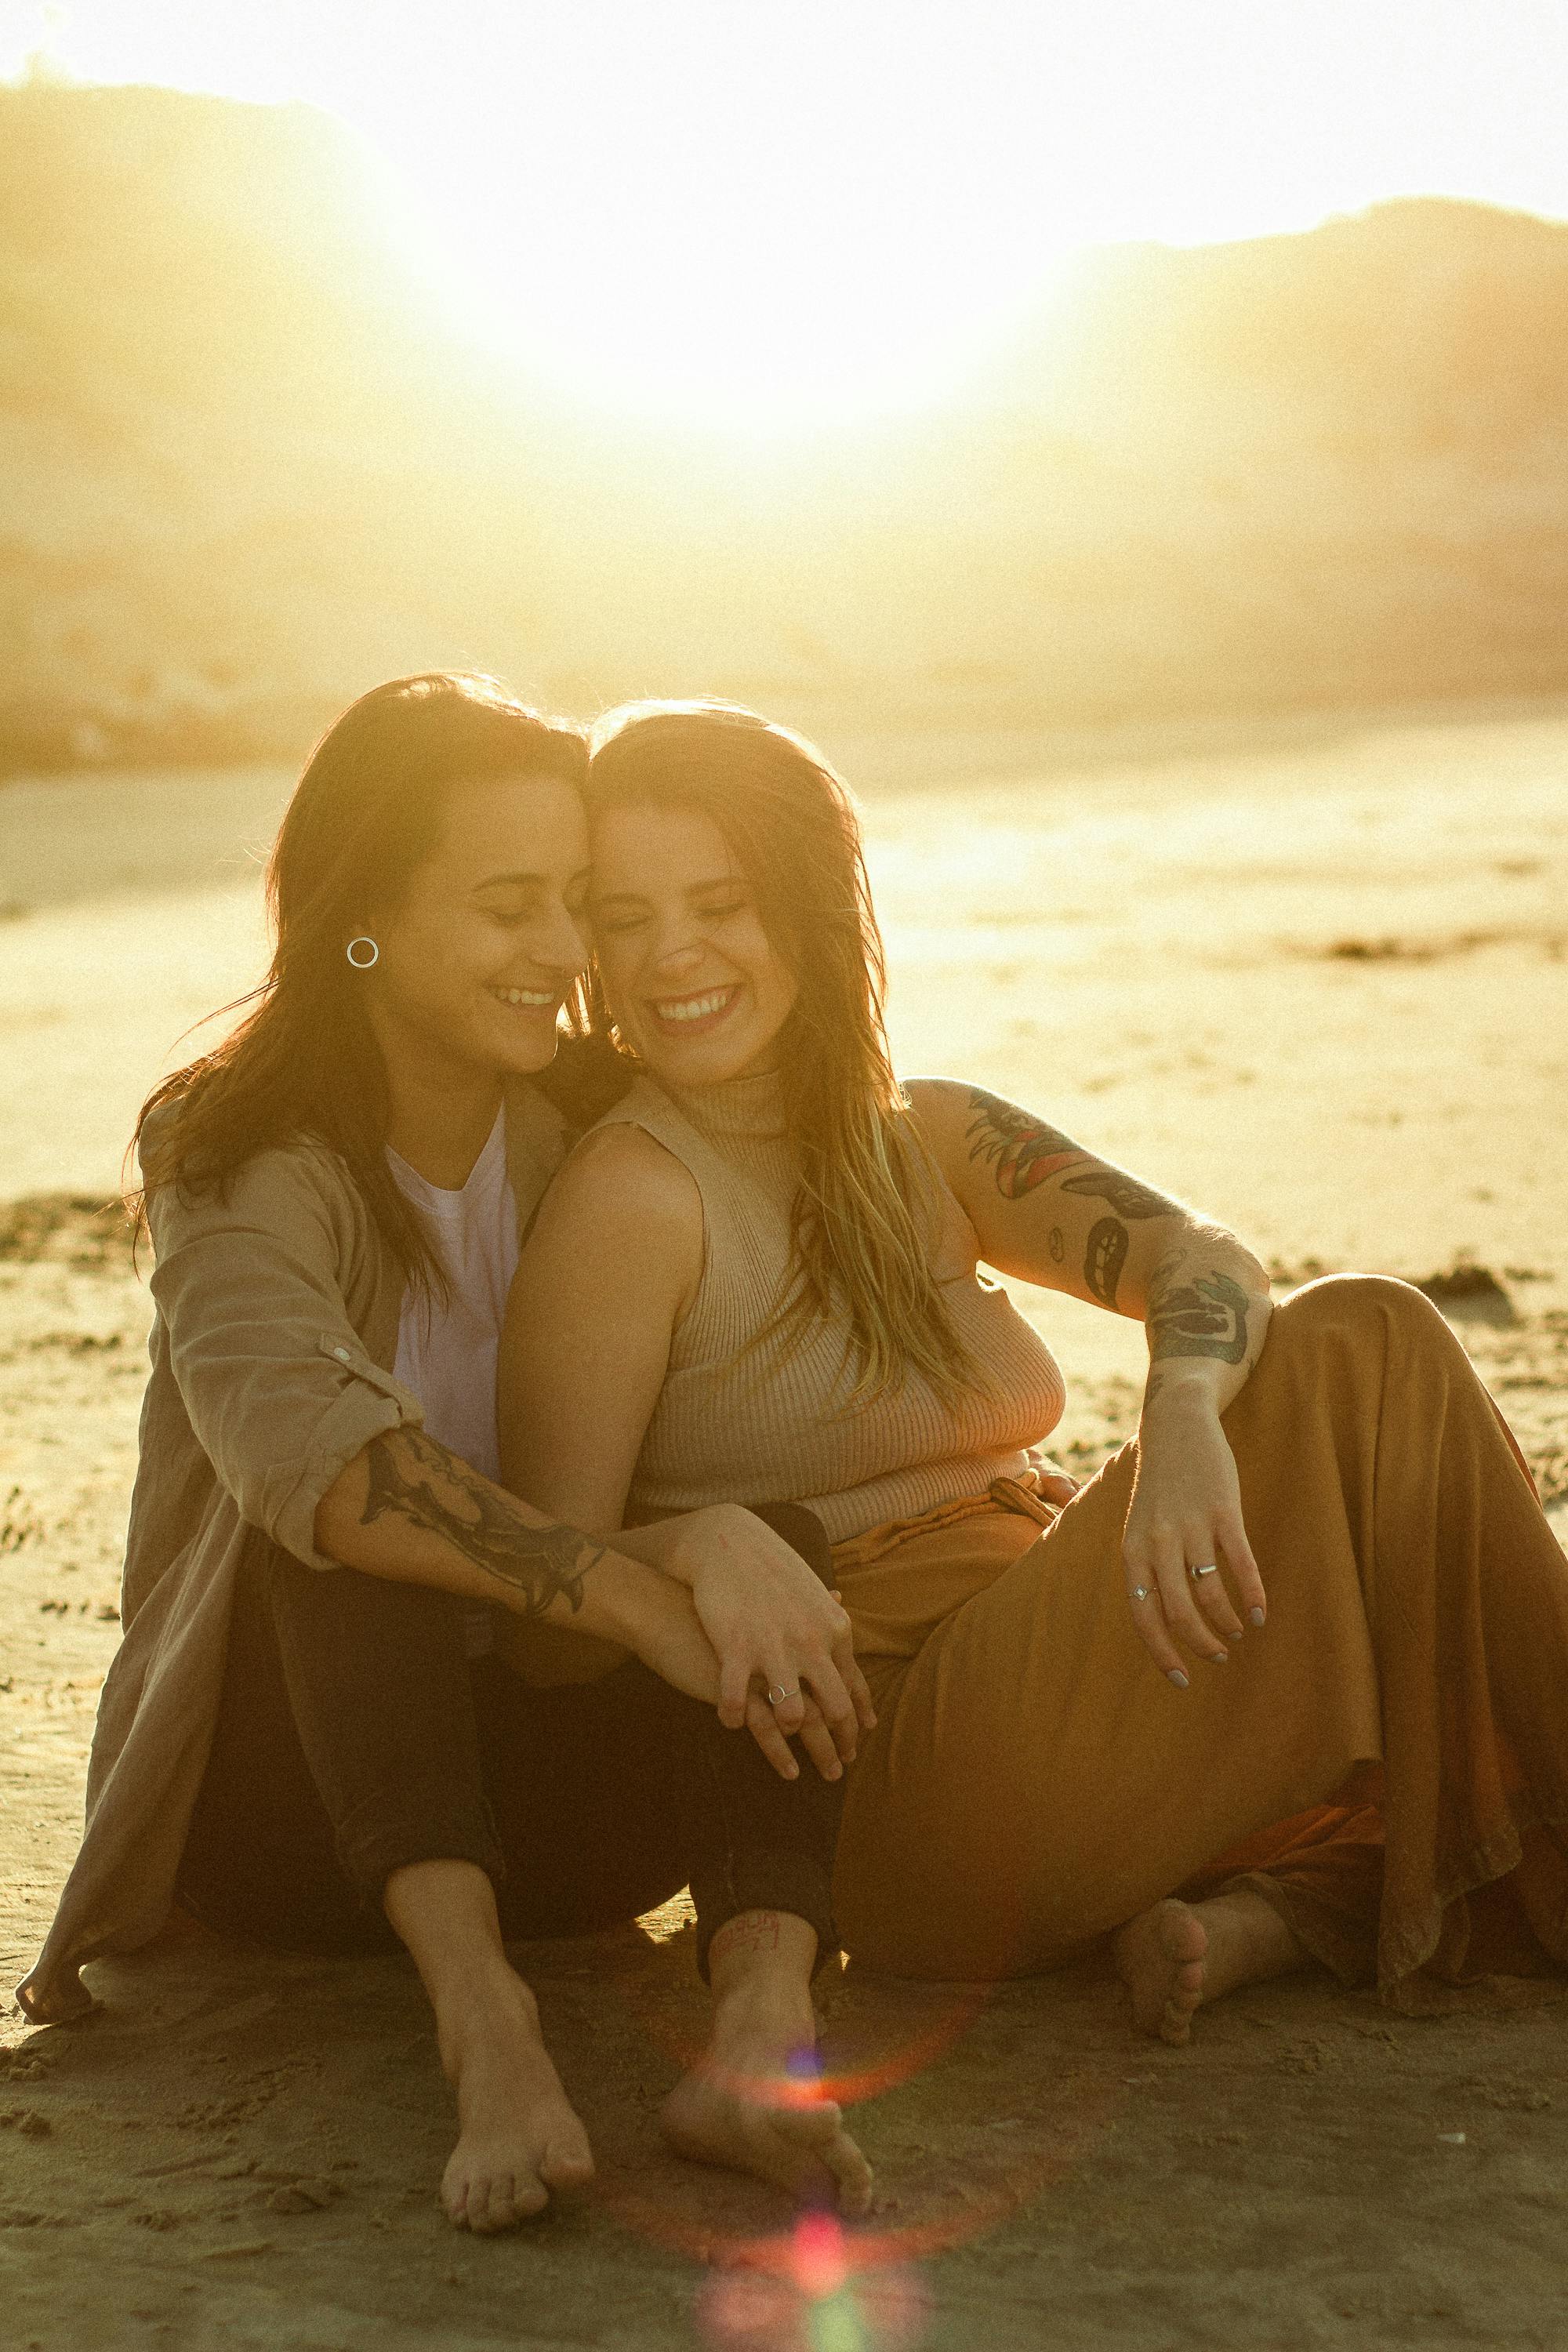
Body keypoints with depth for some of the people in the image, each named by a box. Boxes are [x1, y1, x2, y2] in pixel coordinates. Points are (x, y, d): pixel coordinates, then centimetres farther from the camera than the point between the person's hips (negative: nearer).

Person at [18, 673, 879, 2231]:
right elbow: (288, 1432, -37)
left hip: (536, 1786, 3)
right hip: (282, 1798, -3)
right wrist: (639, 1596, -43)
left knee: (769, 1536, -25)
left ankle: (764, 2027, -47)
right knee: (352, 1506, -32)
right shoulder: (246, 1162, -13)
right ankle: (480, 2014, -47)